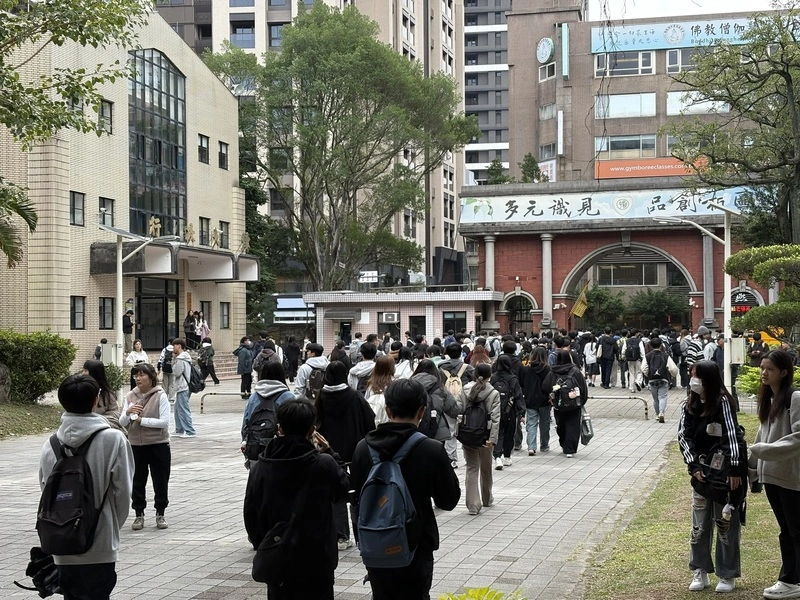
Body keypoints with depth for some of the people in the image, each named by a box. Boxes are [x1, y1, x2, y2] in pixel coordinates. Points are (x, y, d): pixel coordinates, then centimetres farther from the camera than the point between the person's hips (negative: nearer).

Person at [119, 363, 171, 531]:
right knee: (137, 481, 9)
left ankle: (160, 514, 22)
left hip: (158, 445, -3)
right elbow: (122, 423, 2)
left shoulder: (160, 396, -8)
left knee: (160, 481, 7)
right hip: (136, 445, 3)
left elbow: (165, 422, -16)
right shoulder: (130, 396, 3)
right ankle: (139, 515, 21)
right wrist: (128, 413, -19)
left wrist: (141, 420, -16)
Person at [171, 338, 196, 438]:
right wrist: (174, 359, 7)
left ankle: (190, 432, -6)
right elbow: (176, 371, 16)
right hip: (182, 387, 10)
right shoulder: (185, 357, 15)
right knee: (178, 408, 18)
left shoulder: (180, 359, -16)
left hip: (182, 388, -10)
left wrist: (174, 359, -8)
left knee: (183, 410, -7)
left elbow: (176, 372, -17)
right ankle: (179, 429, 25)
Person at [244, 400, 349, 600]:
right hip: (316, 560, -2)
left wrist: (261, 546, 14)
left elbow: (251, 515, 1)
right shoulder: (324, 464, -16)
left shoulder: (259, 467, -7)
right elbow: (342, 488, 4)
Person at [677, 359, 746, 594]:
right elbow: (683, 436, 4)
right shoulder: (689, 406, 4)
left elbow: (732, 435, -16)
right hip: (701, 471, 5)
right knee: (699, 523, 8)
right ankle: (700, 572, 18)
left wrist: (735, 469, -18)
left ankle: (728, 575, 13)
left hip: (724, 471, -5)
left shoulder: (722, 402, -13)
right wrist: (694, 465, -7)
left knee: (726, 522, 3)